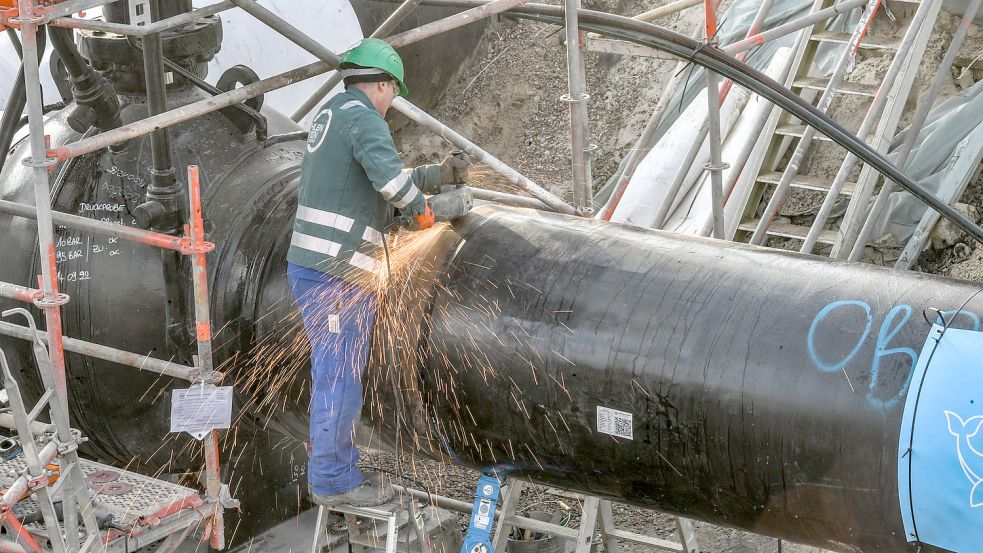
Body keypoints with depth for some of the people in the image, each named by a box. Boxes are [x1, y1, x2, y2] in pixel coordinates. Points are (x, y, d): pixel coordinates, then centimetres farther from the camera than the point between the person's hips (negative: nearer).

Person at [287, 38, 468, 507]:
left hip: (307, 267, 10)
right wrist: (419, 206, -13)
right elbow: (388, 172, -31)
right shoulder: (362, 118, -11)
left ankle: (338, 469, 26)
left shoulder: (330, 116, 19)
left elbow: (374, 182, 25)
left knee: (335, 373, 17)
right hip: (337, 275, -10)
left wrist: (437, 175, 25)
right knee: (339, 376, -2)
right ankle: (332, 481, 6)